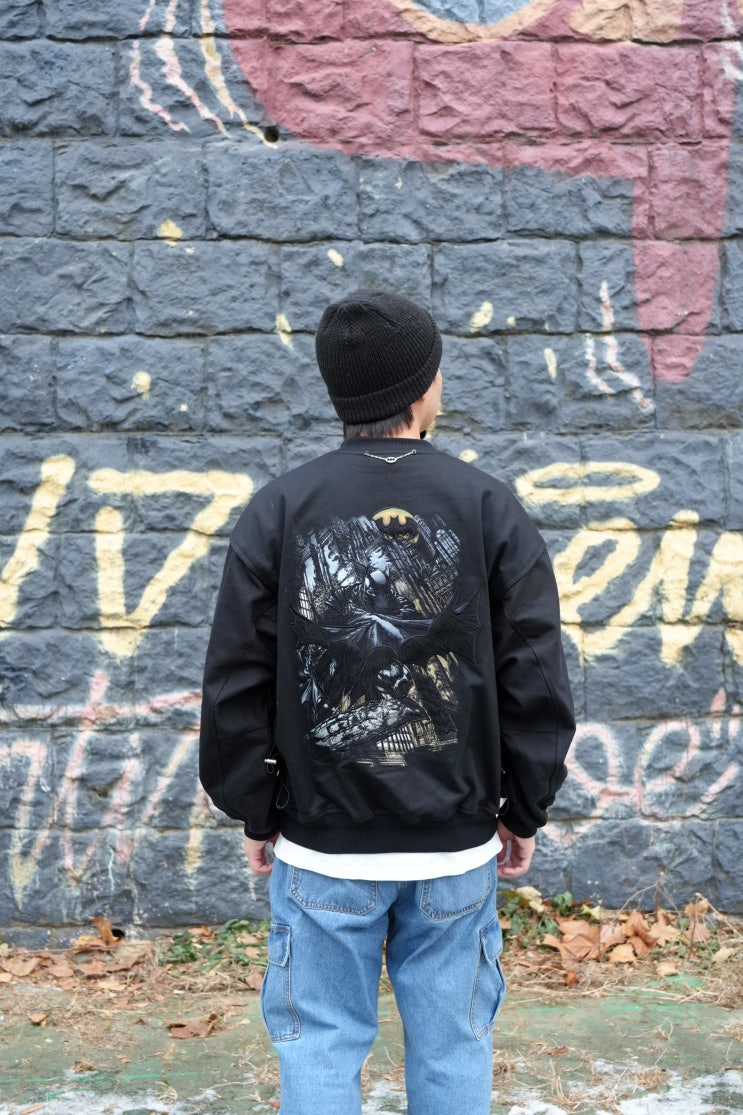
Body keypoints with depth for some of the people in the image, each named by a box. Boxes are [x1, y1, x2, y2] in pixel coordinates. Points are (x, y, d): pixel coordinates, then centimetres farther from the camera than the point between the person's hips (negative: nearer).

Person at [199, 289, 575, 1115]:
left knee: (320, 1047, 10)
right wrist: (524, 812, 8)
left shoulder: (278, 511, -4)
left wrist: (254, 814, 8)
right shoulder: (490, 509, -4)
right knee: (451, 1047, 13)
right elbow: (536, 680, -3)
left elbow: (236, 684, -3)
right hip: (459, 844, 1)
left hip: (320, 845, 0)